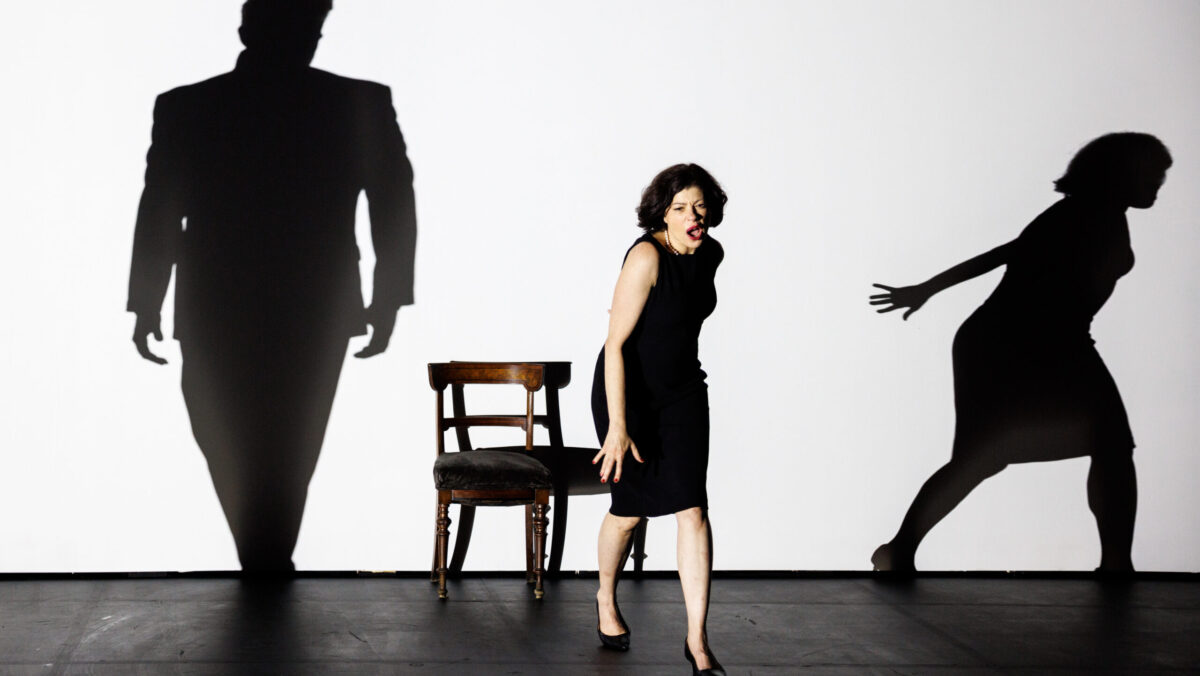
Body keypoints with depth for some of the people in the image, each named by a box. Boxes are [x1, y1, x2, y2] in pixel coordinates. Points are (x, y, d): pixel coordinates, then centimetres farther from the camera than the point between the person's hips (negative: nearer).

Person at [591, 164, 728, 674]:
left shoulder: (711, 253, -3)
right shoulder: (646, 257, -25)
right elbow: (615, 345, -27)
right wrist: (617, 426, -32)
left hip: (682, 392, 5)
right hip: (627, 391, -5)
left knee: (692, 510, -6)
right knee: (630, 508, 9)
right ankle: (606, 600, 38)